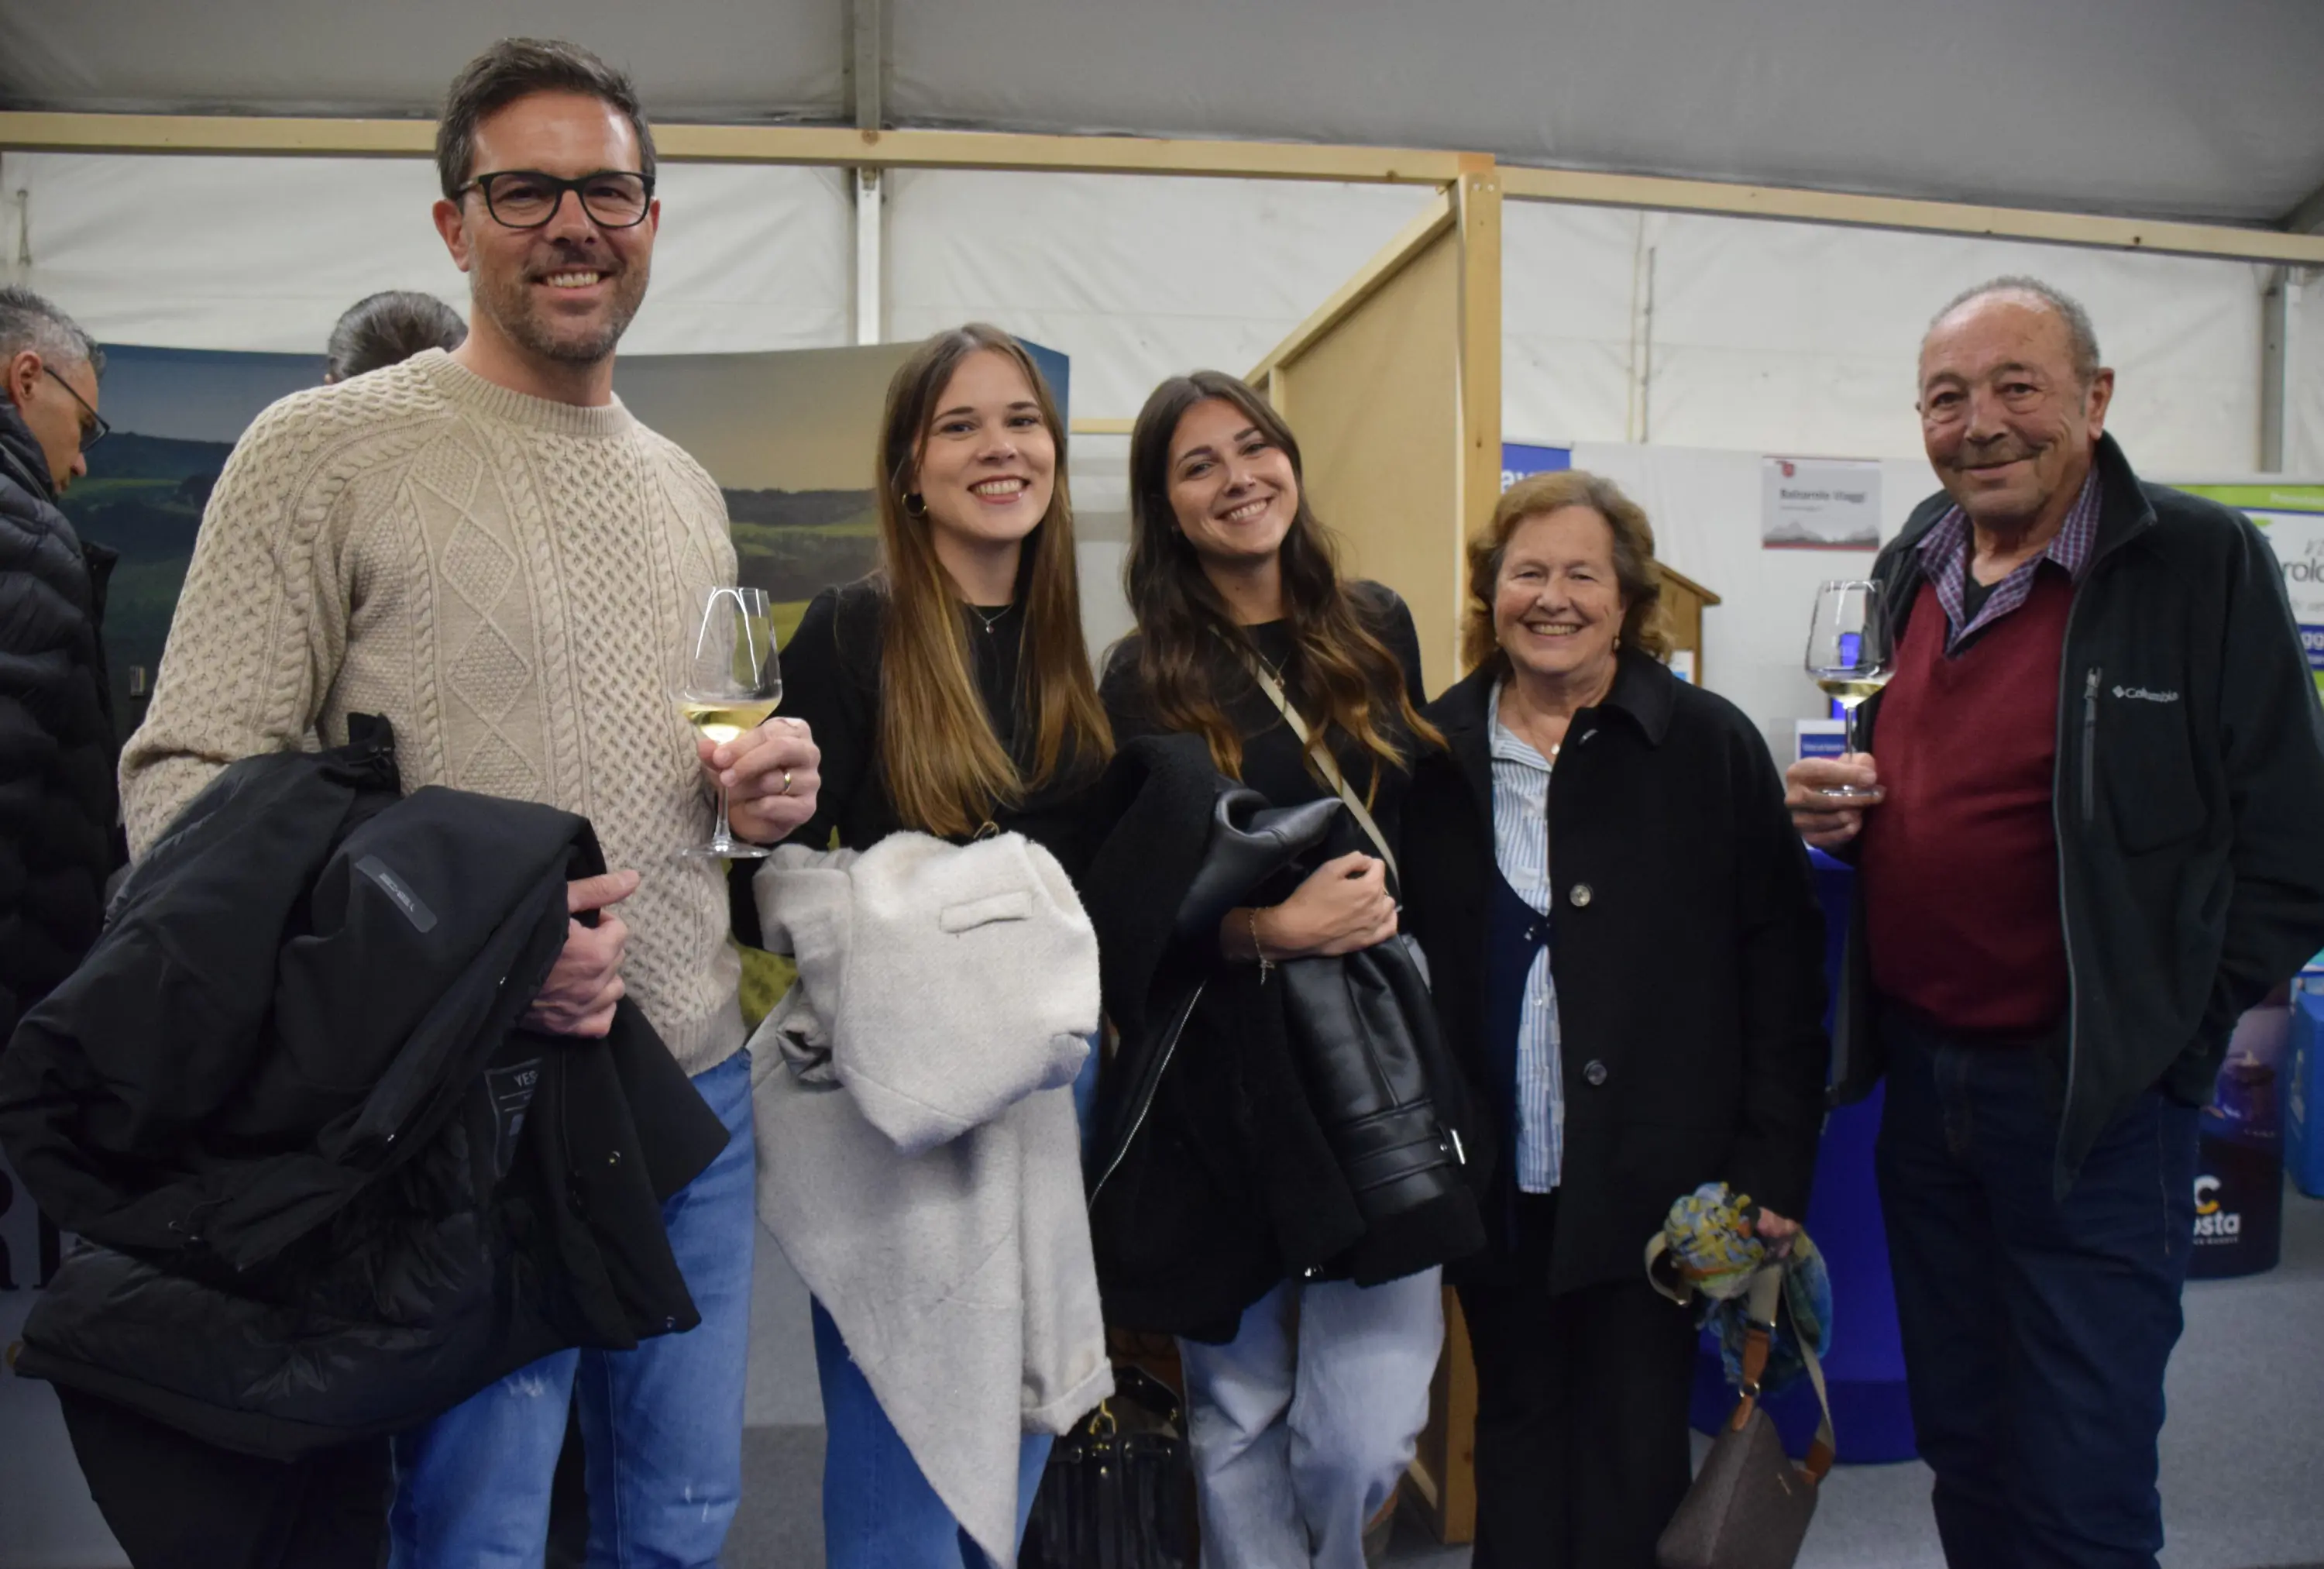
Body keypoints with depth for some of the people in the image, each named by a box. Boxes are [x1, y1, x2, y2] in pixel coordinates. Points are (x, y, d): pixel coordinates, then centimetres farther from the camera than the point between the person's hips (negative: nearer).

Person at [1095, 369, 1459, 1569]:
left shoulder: (1377, 629, 8)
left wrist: (1381, 906, 3)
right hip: (1224, 1075, -1)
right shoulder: (1145, 679, -1)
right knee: (1237, 1411, 11)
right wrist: (1272, 928, -18)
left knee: (1366, 1433, -3)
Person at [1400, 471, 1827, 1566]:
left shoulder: (1711, 745, -4)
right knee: (1517, 1432, 17)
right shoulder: (1434, 754, 2)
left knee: (1631, 1447, 8)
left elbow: (1781, 961, -4)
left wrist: (1774, 1165, -7)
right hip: (1494, 1179, 3)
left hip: (1652, 1177, -2)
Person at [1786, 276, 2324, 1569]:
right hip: (1921, 1071, 6)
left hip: (2096, 1098, -6)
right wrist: (1837, 807, 0)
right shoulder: (1913, 569, 8)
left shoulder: (2201, 564, -11)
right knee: (1963, 1450, 19)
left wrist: (2169, 1036, -12)